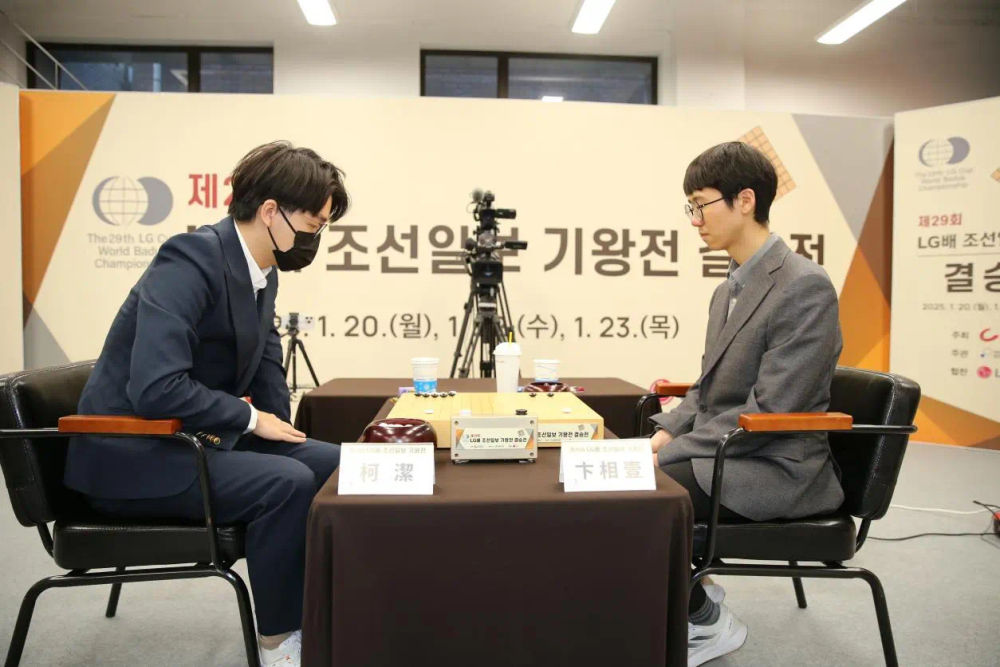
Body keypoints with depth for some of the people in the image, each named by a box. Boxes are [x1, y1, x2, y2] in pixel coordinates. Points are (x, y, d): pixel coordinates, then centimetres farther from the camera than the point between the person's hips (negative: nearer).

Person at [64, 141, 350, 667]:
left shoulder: (261, 271, 2)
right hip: (135, 454, -8)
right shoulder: (191, 260, -24)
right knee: (287, 482, -27)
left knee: (338, 464, -3)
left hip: (198, 438, 9)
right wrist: (250, 419, -21)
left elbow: (266, 359, 15)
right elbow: (156, 389, -34)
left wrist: (276, 424, -2)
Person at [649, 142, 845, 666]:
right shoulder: (729, 289, 10)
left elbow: (770, 411, -23)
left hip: (775, 468, -8)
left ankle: (706, 621, 5)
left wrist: (673, 451, -20)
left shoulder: (805, 287, -18)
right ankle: (685, 593, 14)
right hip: (724, 451, 9)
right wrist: (666, 431, -2)